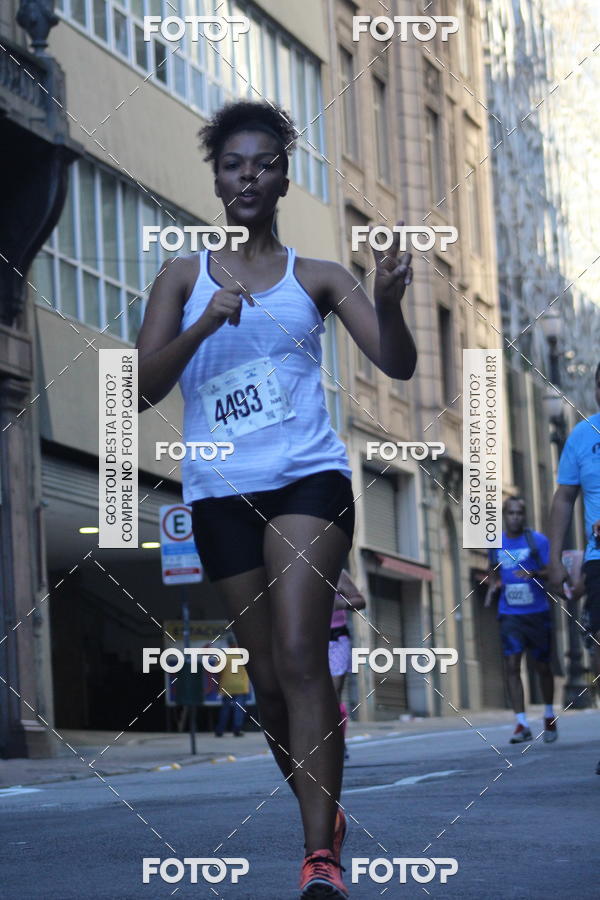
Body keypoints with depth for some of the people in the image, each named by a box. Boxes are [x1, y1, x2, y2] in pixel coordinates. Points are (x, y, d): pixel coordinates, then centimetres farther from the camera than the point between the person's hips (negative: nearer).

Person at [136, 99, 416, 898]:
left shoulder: (317, 278, 7)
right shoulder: (183, 277, 9)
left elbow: (398, 366, -2)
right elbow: (143, 388, 0)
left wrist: (389, 303, -23)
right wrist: (204, 326, -17)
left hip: (309, 479, -2)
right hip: (220, 493, 2)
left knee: (299, 656, -18)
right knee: (268, 674, 9)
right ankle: (324, 818, 30)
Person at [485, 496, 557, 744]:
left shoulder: (538, 541, -2)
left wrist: (534, 573, -27)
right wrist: (492, 586, 2)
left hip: (537, 612, -2)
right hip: (509, 614, 2)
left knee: (542, 666, 8)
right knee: (512, 665, -11)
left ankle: (549, 717, 29)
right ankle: (522, 724, -12)